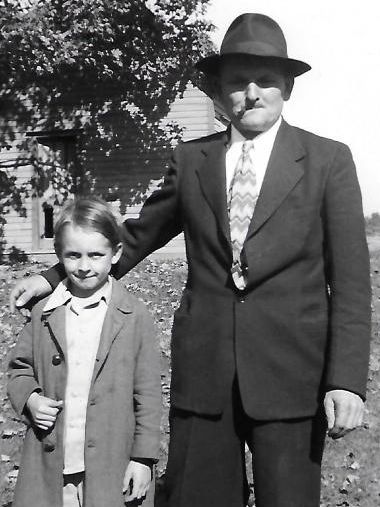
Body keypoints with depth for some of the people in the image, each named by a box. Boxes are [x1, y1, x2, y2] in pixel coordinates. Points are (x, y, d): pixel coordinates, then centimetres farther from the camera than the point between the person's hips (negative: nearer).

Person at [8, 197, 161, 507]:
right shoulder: (44, 313, 4)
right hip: (50, 465, 2)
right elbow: (21, 368, 14)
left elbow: (147, 393, -2)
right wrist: (29, 399, -6)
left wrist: (144, 458, -3)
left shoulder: (134, 316, -4)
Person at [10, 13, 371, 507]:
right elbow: (141, 234, 18)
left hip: (291, 375, -2)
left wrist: (347, 380, -10)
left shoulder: (329, 160, 1)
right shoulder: (190, 159, 8)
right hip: (202, 371, 2)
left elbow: (350, 279, -3)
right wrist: (57, 276, 14)